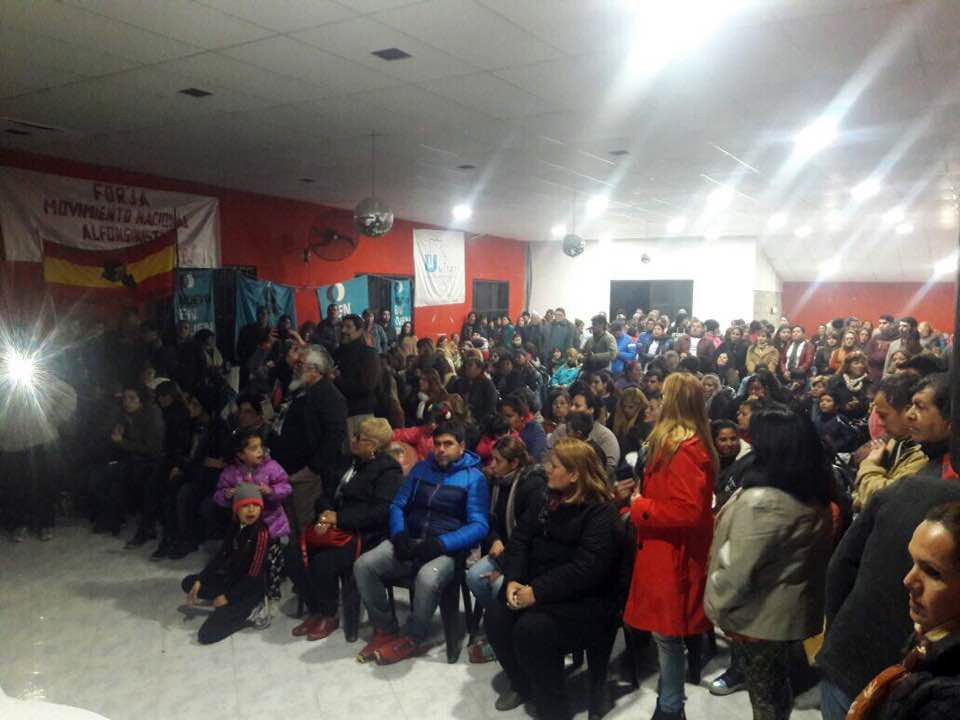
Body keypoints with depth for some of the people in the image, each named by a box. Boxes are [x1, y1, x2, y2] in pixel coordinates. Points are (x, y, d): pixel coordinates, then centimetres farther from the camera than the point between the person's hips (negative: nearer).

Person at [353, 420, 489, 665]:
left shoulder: (474, 478, -1)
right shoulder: (421, 468, 14)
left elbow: (479, 526, -9)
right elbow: (397, 505, 14)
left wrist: (439, 544, -21)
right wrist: (399, 535, -8)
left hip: (446, 548, -4)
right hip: (410, 541, 5)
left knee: (427, 578, -36)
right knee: (363, 565, -18)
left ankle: (411, 639, -9)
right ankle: (385, 629, 0)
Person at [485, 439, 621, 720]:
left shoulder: (602, 514, -15)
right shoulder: (546, 501, 9)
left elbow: (586, 569, -24)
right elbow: (519, 540, 5)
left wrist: (538, 591, -27)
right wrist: (513, 580, -13)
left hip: (586, 601, -7)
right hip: (536, 588, 7)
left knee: (531, 629, -29)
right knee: (496, 615, -15)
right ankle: (523, 685, 10)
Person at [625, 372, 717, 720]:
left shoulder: (684, 450, -22)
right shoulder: (678, 444, 10)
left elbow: (688, 510, -27)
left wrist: (639, 507, -18)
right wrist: (642, 498, 8)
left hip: (672, 558, -10)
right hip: (665, 552, 10)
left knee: (666, 633, 1)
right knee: (664, 633, 19)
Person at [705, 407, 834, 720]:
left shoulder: (762, 501, -29)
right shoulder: (813, 495, -1)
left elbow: (737, 569, -25)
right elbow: (800, 556, 10)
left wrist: (716, 605, -10)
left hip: (761, 615, -8)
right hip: (791, 607, 8)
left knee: (763, 690, 10)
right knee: (777, 683, 23)